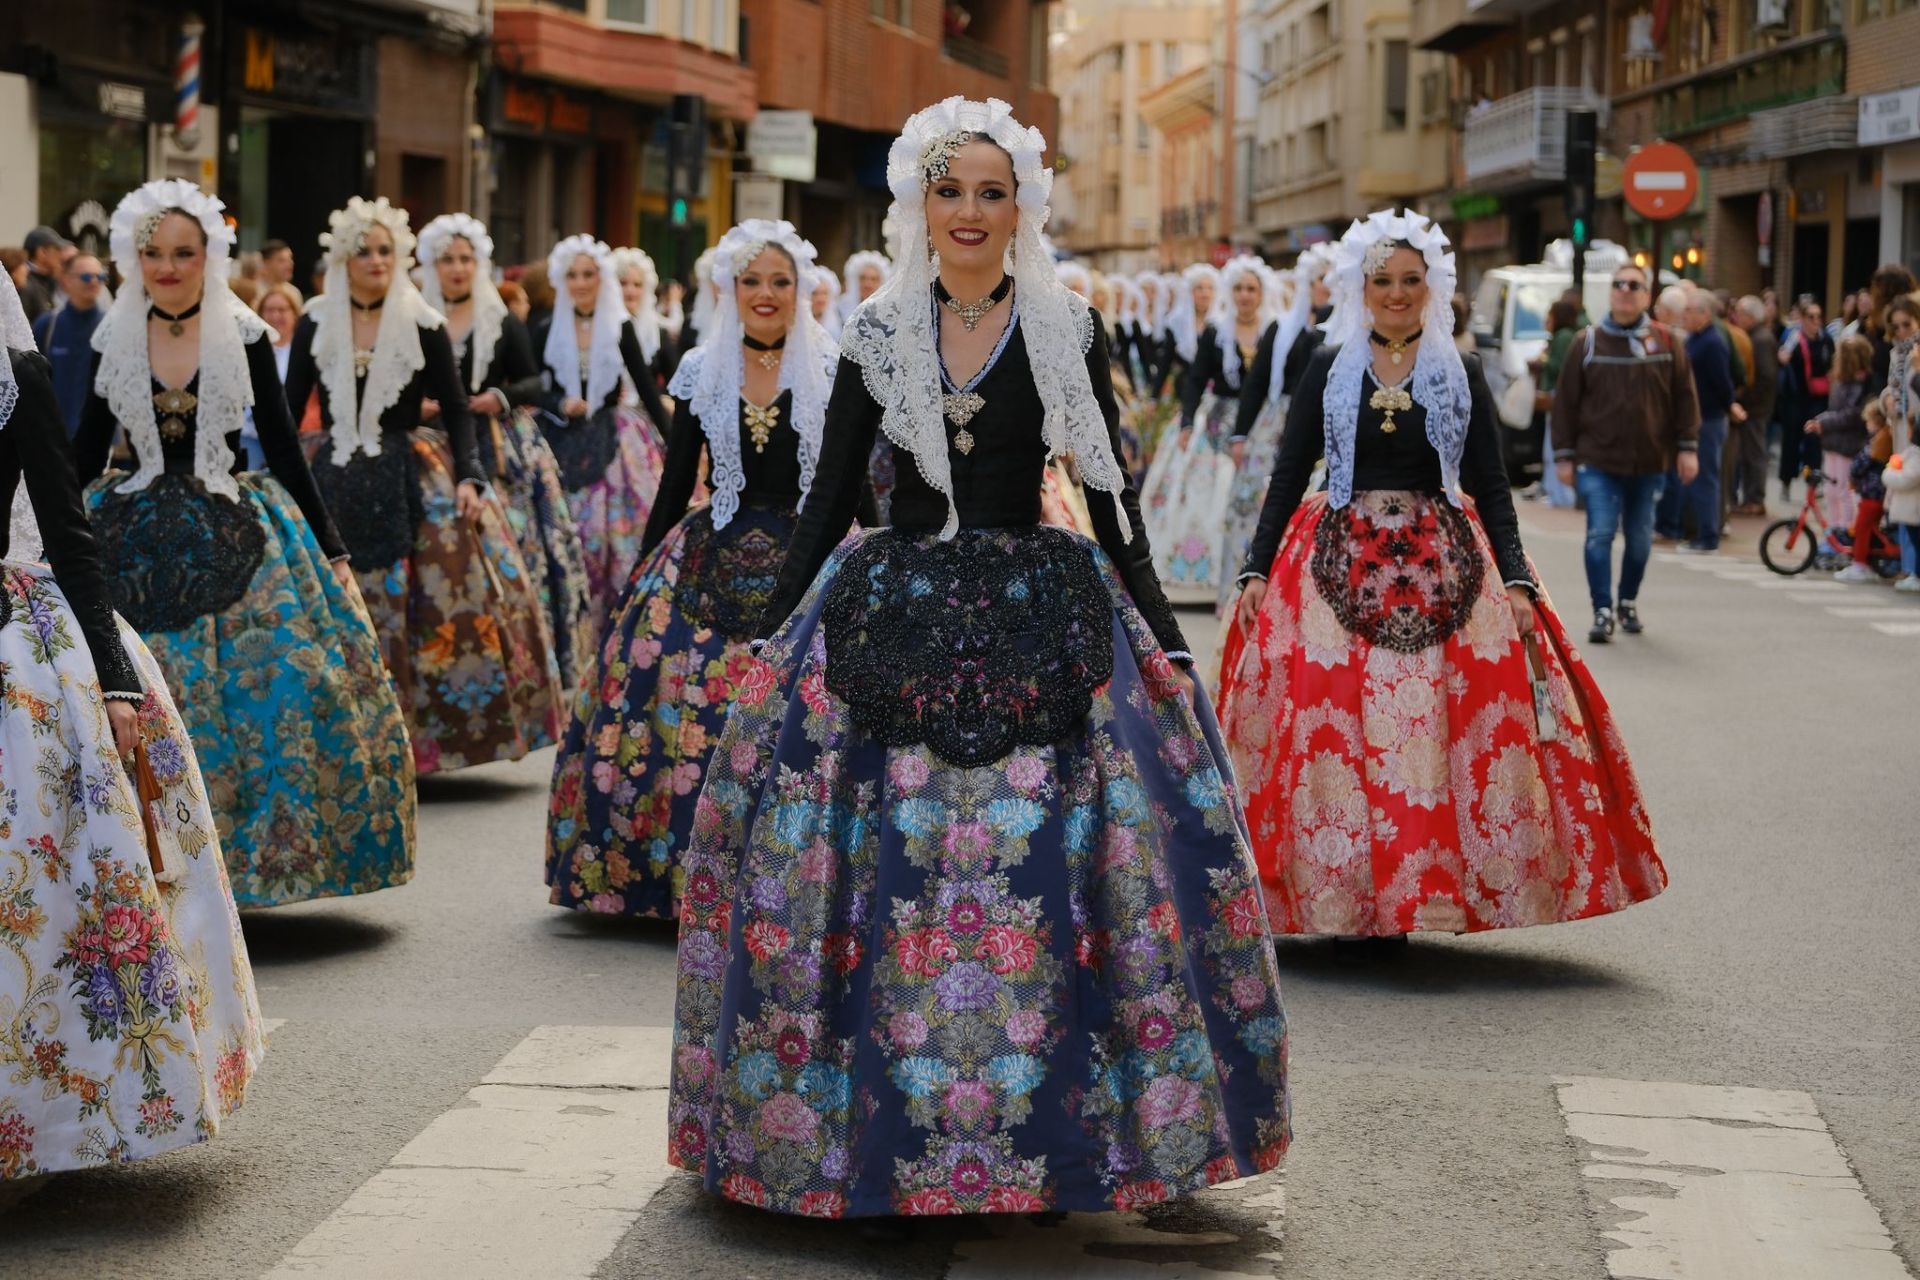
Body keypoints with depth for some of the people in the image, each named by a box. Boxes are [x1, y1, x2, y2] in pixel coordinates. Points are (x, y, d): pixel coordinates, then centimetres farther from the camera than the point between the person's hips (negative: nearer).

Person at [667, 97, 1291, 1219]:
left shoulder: (1069, 330, 4)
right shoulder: (877, 334, 7)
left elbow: (1112, 494, 6)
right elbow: (832, 494, 10)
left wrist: (1159, 637, 2)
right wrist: (776, 636, 7)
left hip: (1041, 618, -1)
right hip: (891, 615, 1)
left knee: (1041, 869, -6)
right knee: (887, 866, -3)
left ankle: (1049, 1126, 7)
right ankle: (871, 1120, 10)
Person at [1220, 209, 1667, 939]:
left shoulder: (1461, 375, 8)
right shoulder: (1329, 371, 7)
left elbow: (1491, 487, 7)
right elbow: (1288, 478, 7)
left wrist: (1516, 580, -4)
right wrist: (1256, 571, -3)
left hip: (1443, 568, 1)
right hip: (1340, 567, 0)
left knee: (1449, 730, -7)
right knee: (1336, 733, -7)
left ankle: (1428, 892, 3)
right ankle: (1345, 899, 3)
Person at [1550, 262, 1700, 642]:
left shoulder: (1665, 341, 3)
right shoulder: (1587, 342, 1)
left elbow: (1685, 396, 5)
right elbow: (1565, 402, 2)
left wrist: (1687, 447, 0)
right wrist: (1564, 455, 0)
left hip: (1650, 462, 2)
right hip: (1598, 461, -1)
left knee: (1640, 539, 11)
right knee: (1600, 535, -9)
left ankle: (1628, 603, 30)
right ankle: (1602, 612, -3)